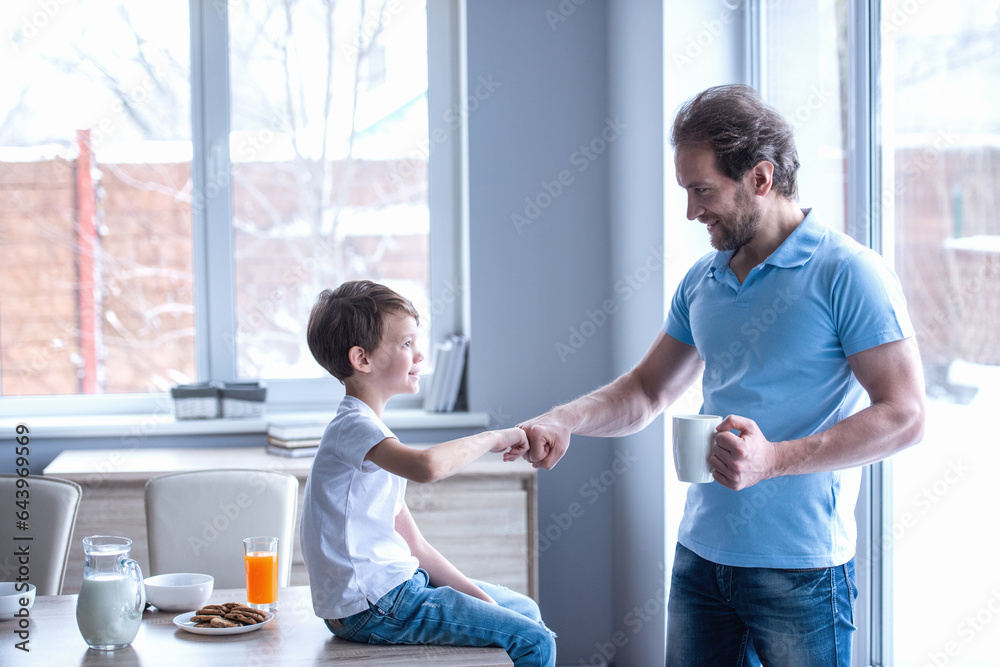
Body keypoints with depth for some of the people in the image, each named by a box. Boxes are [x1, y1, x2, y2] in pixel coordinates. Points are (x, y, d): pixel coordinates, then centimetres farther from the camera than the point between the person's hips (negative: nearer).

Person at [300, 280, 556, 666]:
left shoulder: (370, 432, 17)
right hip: (369, 608, -10)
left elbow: (411, 542, 15)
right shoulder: (353, 427, -16)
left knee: (525, 609, 20)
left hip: (394, 583, 10)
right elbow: (427, 466, -39)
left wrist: (473, 593, 6)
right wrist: (492, 438, -23)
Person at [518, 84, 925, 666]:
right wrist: (566, 420, -2)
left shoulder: (849, 273, -11)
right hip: (701, 556, 6)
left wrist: (776, 459, -25)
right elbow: (648, 390, 18)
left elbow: (905, 416, -15)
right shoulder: (703, 280, 11)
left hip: (800, 569, -6)